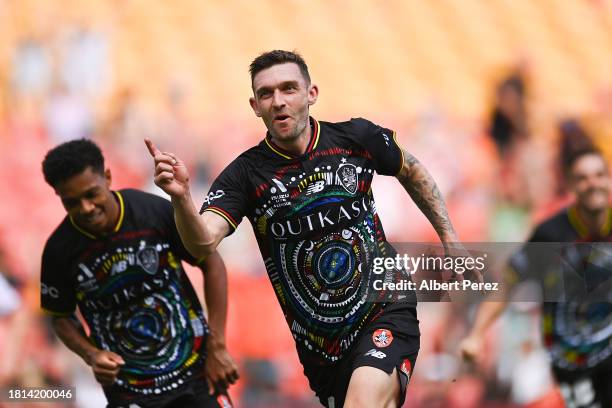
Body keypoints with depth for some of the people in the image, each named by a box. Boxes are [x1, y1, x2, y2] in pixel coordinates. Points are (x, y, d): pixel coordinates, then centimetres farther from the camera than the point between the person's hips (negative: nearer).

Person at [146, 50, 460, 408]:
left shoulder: (358, 137, -4)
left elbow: (412, 171, 17)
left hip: (385, 311, -2)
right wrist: (181, 197, -43)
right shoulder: (247, 174, -8)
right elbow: (203, 242, -23)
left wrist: (450, 239, 14)